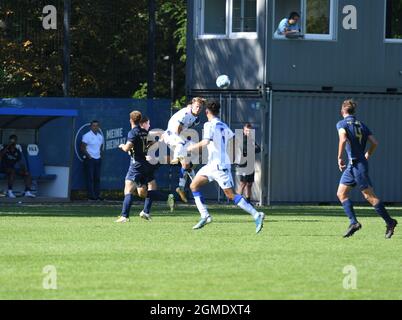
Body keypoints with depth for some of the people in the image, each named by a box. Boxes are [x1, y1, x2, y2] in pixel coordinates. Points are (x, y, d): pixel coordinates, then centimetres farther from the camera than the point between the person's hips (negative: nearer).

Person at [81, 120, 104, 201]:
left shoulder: (100, 136, 13)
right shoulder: (87, 136, -6)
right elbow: (83, 148, -8)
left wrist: (100, 154, 11)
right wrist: (88, 156, -13)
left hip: (98, 159, 6)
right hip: (89, 160, -6)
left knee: (97, 178, 5)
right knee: (90, 178, -7)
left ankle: (97, 195, 7)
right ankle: (91, 195, -8)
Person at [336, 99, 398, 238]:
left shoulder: (342, 124, -7)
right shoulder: (361, 125, 13)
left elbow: (343, 139, -25)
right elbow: (374, 142, 8)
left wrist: (339, 158, -15)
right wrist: (367, 155, 24)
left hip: (357, 164, -8)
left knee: (370, 196, -5)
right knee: (341, 193, 11)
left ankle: (389, 222, -2)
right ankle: (353, 222, 3)